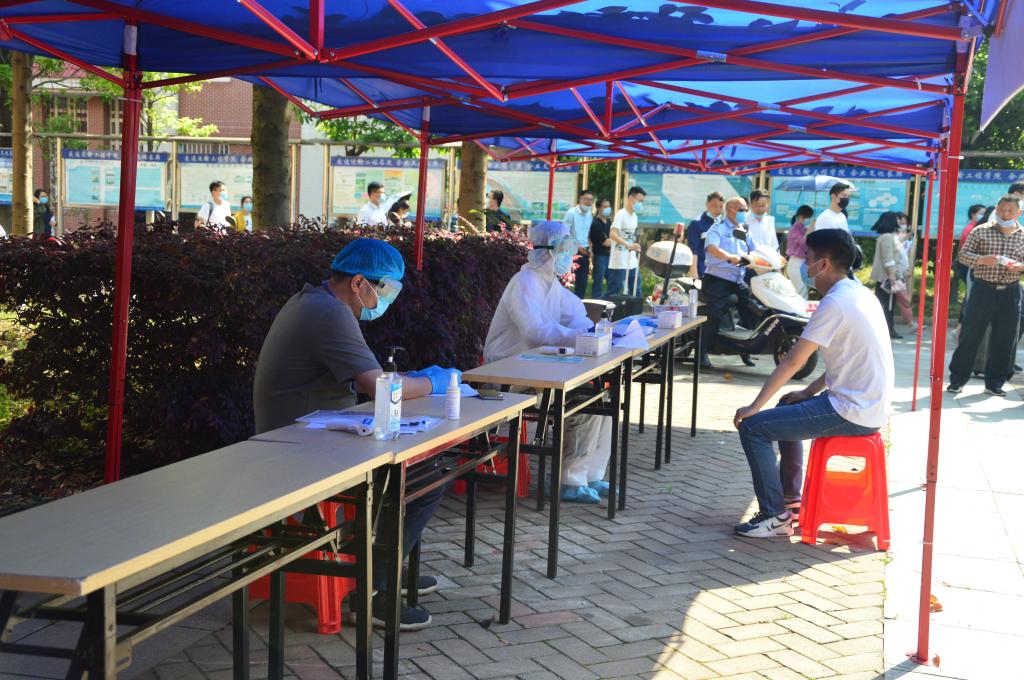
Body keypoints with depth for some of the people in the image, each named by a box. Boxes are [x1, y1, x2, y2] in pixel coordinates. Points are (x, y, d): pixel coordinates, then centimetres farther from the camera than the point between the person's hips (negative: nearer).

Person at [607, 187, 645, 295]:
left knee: (636, 292, 9)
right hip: (619, 264, -8)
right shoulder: (621, 214, -12)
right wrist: (628, 245, -40)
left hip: (632, 264, 8)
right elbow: (612, 234, -26)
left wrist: (636, 257, 17)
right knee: (613, 294, -4)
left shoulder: (634, 216, 15)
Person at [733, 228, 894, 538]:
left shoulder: (835, 303, -18)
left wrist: (754, 407, -11)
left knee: (752, 427, -9)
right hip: (871, 405, 10)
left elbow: (792, 362, -17)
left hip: (852, 413, -10)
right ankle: (791, 498, 35)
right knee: (788, 405, 32)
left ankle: (775, 516, -2)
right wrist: (809, 392, 14)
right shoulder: (860, 294, 10)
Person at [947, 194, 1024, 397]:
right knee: (969, 336, 1)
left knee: (1004, 340, 5)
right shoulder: (981, 231, 2)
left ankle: (994, 383, 17)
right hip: (983, 289, -2)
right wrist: (981, 260, -19)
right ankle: (957, 380, 9)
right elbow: (963, 254, -1)